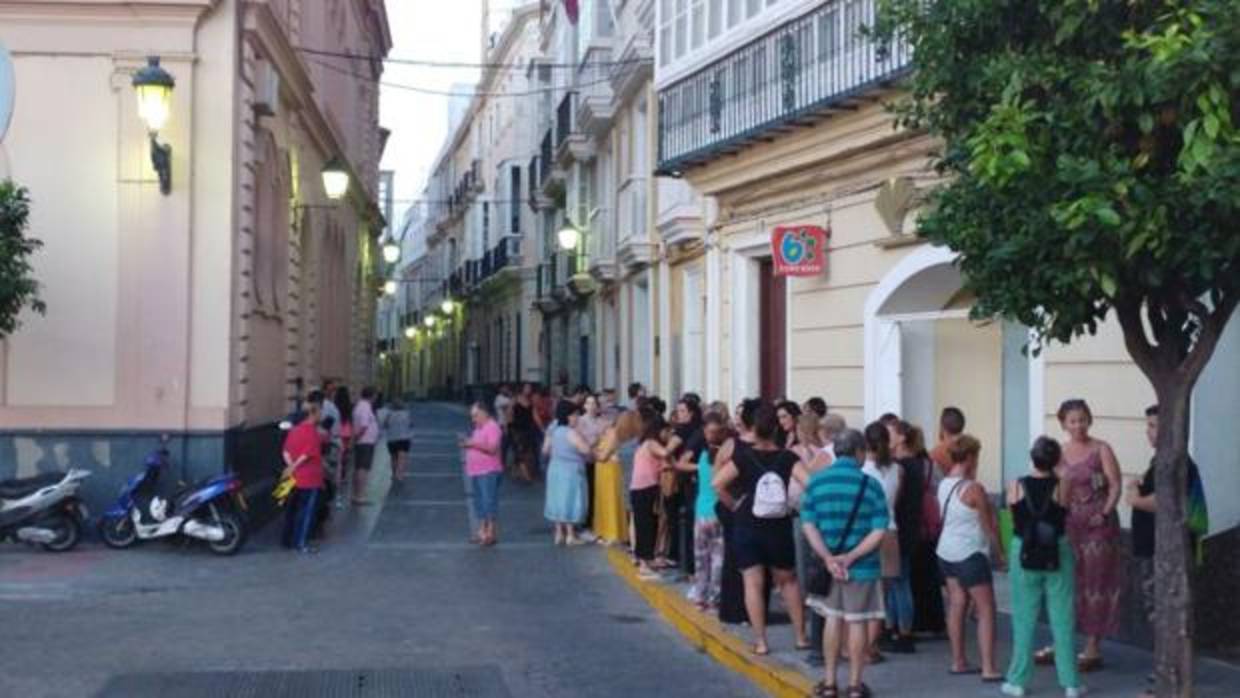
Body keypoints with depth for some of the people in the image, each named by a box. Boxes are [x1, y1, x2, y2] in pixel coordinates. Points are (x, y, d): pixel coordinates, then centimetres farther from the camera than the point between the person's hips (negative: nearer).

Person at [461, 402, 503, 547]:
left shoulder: (492, 427, -9)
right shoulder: (478, 428, 19)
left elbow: (493, 448, -19)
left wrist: (474, 444, -22)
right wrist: (467, 444, 13)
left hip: (488, 471, -9)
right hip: (475, 471, 9)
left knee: (489, 501, -8)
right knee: (479, 502, 10)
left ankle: (492, 533, -6)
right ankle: (482, 532, 15)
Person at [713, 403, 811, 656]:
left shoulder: (743, 456, -7)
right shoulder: (788, 458, -5)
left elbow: (717, 483, -15)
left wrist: (733, 504, -2)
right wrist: (795, 504, -1)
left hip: (748, 527, -2)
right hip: (779, 528, 2)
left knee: (753, 583, 2)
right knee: (788, 580, 17)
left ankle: (760, 641, -1)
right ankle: (801, 635, 20)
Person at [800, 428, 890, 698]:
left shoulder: (816, 481, -1)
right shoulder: (870, 484, -9)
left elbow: (808, 525, -6)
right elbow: (879, 532, -14)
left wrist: (828, 558, -12)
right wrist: (850, 557, -16)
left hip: (828, 564, 3)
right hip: (862, 566, -2)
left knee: (833, 619, 15)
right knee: (858, 623, 7)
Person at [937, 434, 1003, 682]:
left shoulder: (944, 485, 4)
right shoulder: (973, 489, -17)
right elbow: (989, 524, -10)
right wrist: (1000, 552, 1)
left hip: (946, 551, 8)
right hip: (970, 554, -8)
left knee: (956, 604, 13)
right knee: (986, 611, -3)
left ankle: (958, 662, 17)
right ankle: (988, 669, -6)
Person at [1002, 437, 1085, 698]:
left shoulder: (1016, 487, -8)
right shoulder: (1061, 488, -11)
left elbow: (1014, 518, 1)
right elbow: (1066, 517, -3)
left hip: (1024, 555, 1)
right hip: (1057, 555, 0)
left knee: (1024, 618, 10)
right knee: (1062, 619, 8)